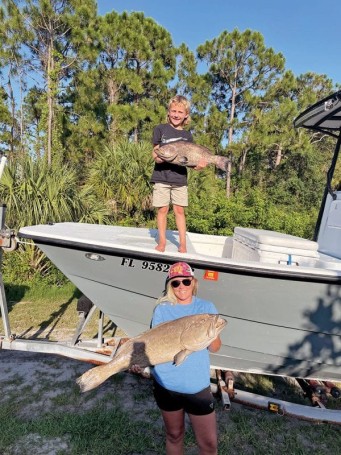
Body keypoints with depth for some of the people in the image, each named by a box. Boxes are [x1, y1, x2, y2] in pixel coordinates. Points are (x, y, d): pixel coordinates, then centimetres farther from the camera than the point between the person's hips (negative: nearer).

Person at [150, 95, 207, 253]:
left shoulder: (187, 135, 10)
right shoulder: (160, 129, 2)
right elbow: (155, 154, -1)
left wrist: (197, 165, -14)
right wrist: (158, 156, -24)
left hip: (180, 178, 2)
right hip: (161, 177, -2)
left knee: (179, 210, 4)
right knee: (162, 209, 3)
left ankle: (182, 243, 12)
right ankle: (162, 241, 16)